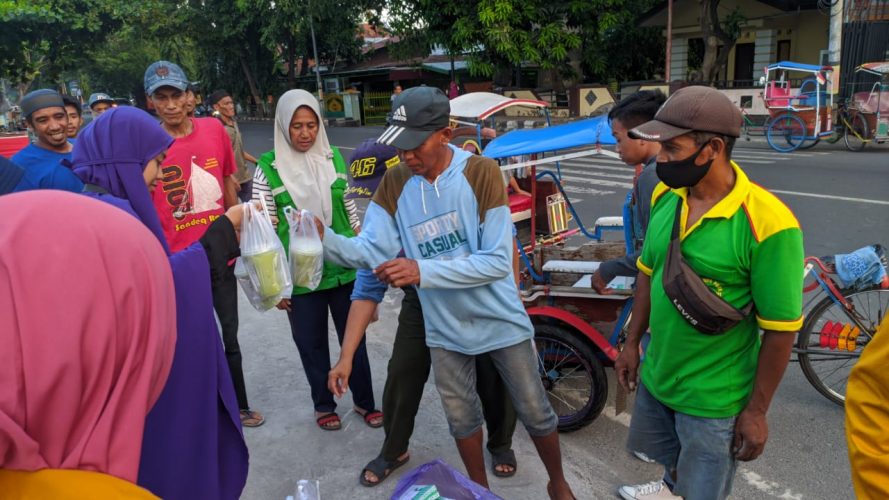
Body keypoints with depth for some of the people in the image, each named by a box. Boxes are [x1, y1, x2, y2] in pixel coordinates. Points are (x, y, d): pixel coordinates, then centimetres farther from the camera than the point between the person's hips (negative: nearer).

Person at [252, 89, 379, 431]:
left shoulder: (333, 158, 1)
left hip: (344, 267, 2)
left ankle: (365, 402, 32)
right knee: (312, 344, 12)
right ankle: (323, 406, 34)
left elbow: (351, 211, 9)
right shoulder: (268, 168, -8)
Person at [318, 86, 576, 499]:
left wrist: (423, 271, -34)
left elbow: (498, 261, -25)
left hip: (500, 320, -3)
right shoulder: (394, 183, -8)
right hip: (445, 327, 3)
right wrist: (325, 239, -33)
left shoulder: (482, 173, -21)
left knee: (535, 412, 14)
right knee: (461, 418, 18)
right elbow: (373, 251, -14)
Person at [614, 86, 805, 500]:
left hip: (714, 400, -6)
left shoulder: (767, 224, -25)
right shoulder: (665, 195, -6)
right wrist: (632, 343, 11)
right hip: (655, 376, 6)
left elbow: (780, 329, -18)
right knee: (672, 461, 31)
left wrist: (756, 410, -11)